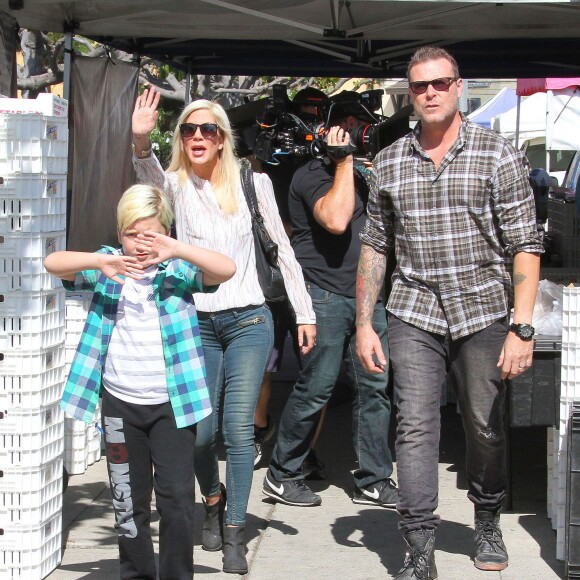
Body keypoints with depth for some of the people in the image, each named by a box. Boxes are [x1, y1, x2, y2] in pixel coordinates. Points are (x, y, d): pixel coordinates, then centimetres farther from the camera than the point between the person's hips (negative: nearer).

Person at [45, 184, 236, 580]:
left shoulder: (178, 269, -1)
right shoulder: (106, 268, 3)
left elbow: (227, 269, -17)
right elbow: (53, 263, -11)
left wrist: (176, 249, -30)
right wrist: (101, 263, -29)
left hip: (172, 404, -2)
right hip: (120, 403, 2)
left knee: (177, 499, -4)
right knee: (129, 503, 12)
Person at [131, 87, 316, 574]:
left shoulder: (252, 182, 2)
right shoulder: (176, 185, 0)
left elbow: (282, 247, 8)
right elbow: (149, 174, -24)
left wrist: (304, 312, 7)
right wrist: (141, 139, -47)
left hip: (248, 320, -1)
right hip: (196, 323, 1)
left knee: (239, 427, -8)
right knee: (200, 431, 4)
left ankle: (235, 533, 1)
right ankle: (214, 500, 34)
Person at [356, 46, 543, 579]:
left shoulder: (498, 155, -2)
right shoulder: (389, 163, 7)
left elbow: (525, 245, -5)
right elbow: (375, 245, 13)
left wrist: (523, 327, -13)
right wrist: (364, 323, 7)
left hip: (483, 314, -1)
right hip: (414, 315, 2)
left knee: (486, 428, 9)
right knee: (415, 427, -7)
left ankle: (488, 523, 32)